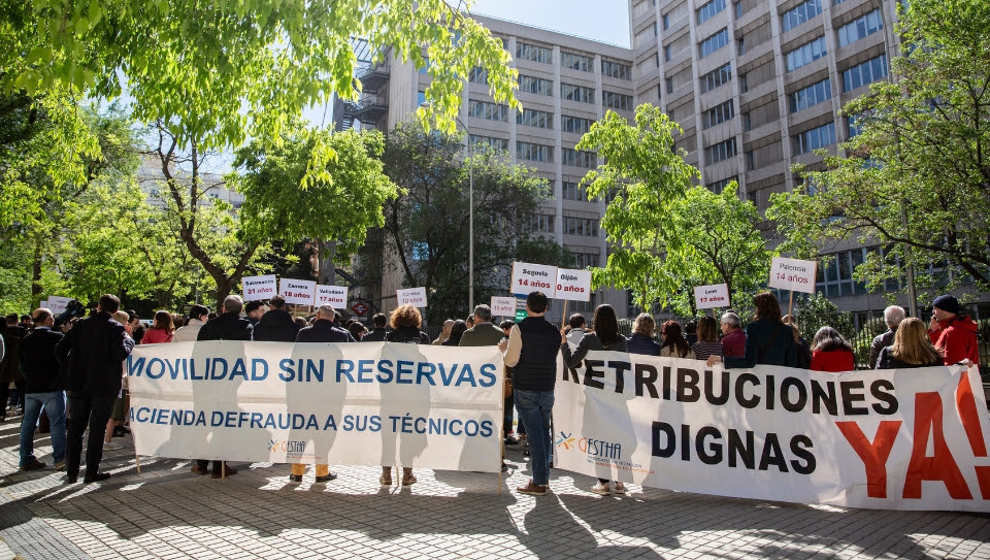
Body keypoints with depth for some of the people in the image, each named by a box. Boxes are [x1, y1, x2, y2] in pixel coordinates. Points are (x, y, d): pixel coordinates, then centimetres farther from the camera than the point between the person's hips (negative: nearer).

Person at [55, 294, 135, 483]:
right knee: (97, 429, 5)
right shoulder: (116, 328, -8)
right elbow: (120, 354, -20)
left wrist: (69, 371, 10)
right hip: (104, 386, -4)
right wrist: (129, 341, -2)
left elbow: (60, 349, 0)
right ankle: (92, 472, 8)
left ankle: (72, 471, 19)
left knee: (75, 427, 14)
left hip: (78, 384, 4)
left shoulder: (81, 325, 4)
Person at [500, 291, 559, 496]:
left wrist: (503, 348, 7)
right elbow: (557, 358, 11)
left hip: (525, 389, -5)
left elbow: (511, 361, -12)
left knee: (534, 434, -2)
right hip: (547, 389, 5)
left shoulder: (519, 328, -11)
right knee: (544, 432, 16)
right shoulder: (554, 331, 3)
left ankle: (539, 483, 2)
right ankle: (544, 477, 26)